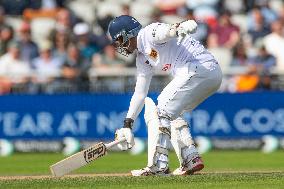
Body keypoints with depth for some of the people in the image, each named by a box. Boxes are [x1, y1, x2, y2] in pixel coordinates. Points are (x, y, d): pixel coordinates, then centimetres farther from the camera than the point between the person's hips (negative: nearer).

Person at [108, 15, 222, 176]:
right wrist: (128, 124, 25)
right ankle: (191, 159, 13)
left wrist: (181, 28, -49)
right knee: (171, 114, 20)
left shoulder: (150, 33, -5)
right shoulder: (142, 59, 23)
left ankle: (159, 165, -15)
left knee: (163, 110, -11)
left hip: (201, 67, -10)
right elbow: (140, 93, 29)